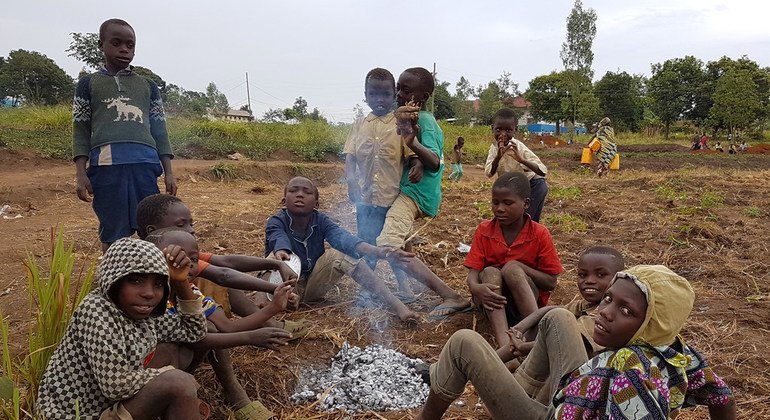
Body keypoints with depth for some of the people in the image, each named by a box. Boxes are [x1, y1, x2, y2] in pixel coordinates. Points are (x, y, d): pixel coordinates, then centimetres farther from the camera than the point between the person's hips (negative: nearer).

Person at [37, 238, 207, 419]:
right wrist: (172, 373, -17)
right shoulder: (97, 310, -23)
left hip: (112, 404, 9)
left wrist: (180, 281, -4)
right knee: (180, 383, -24)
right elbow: (115, 385, -30)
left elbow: (194, 331, 9)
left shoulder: (142, 314, 0)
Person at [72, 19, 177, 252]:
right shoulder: (88, 84, 13)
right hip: (106, 164, -1)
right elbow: (81, 131, 9)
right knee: (112, 232, 1)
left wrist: (169, 172, 9)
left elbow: (159, 130, 16)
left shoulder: (148, 86, 18)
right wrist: (81, 174, -1)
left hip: (145, 163, 1)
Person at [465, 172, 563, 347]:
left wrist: (520, 268, -21)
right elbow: (473, 272, -8)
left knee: (512, 267, -29)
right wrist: (476, 288, -32)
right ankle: (504, 344, -47)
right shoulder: (484, 230, -2)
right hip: (493, 298, 2)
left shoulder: (540, 234, -7)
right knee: (490, 272, -30)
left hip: (526, 299, -2)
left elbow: (551, 282, -7)